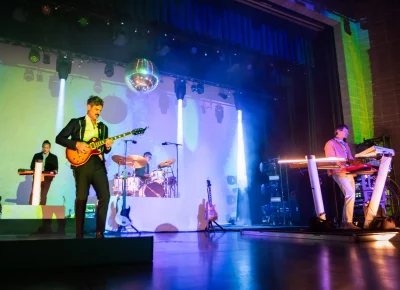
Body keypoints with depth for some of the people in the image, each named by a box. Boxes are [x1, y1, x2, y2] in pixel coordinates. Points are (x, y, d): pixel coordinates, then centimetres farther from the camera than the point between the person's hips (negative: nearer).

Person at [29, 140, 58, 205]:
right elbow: (32, 166, 11)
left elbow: (56, 169, 4)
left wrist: (54, 172, -18)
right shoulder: (36, 155, 12)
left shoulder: (54, 157, 8)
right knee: (33, 193, -10)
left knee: (43, 195, 1)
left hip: (47, 178, -1)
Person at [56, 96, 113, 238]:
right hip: (81, 163, -3)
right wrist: (76, 144, -13)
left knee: (105, 196, -7)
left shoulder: (103, 127, 19)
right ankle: (79, 234, 9)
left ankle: (99, 231, 3)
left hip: (98, 164, 4)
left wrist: (107, 147, -3)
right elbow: (59, 138, 0)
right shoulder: (76, 122, 6)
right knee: (81, 198, -2)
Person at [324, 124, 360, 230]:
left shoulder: (345, 145, 25)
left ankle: (345, 222, 11)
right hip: (339, 173, -8)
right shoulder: (330, 143, -1)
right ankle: (348, 222, -18)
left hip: (348, 172, 8)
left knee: (349, 196, 4)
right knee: (350, 194, -22)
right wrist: (343, 166, -23)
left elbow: (351, 159, 20)